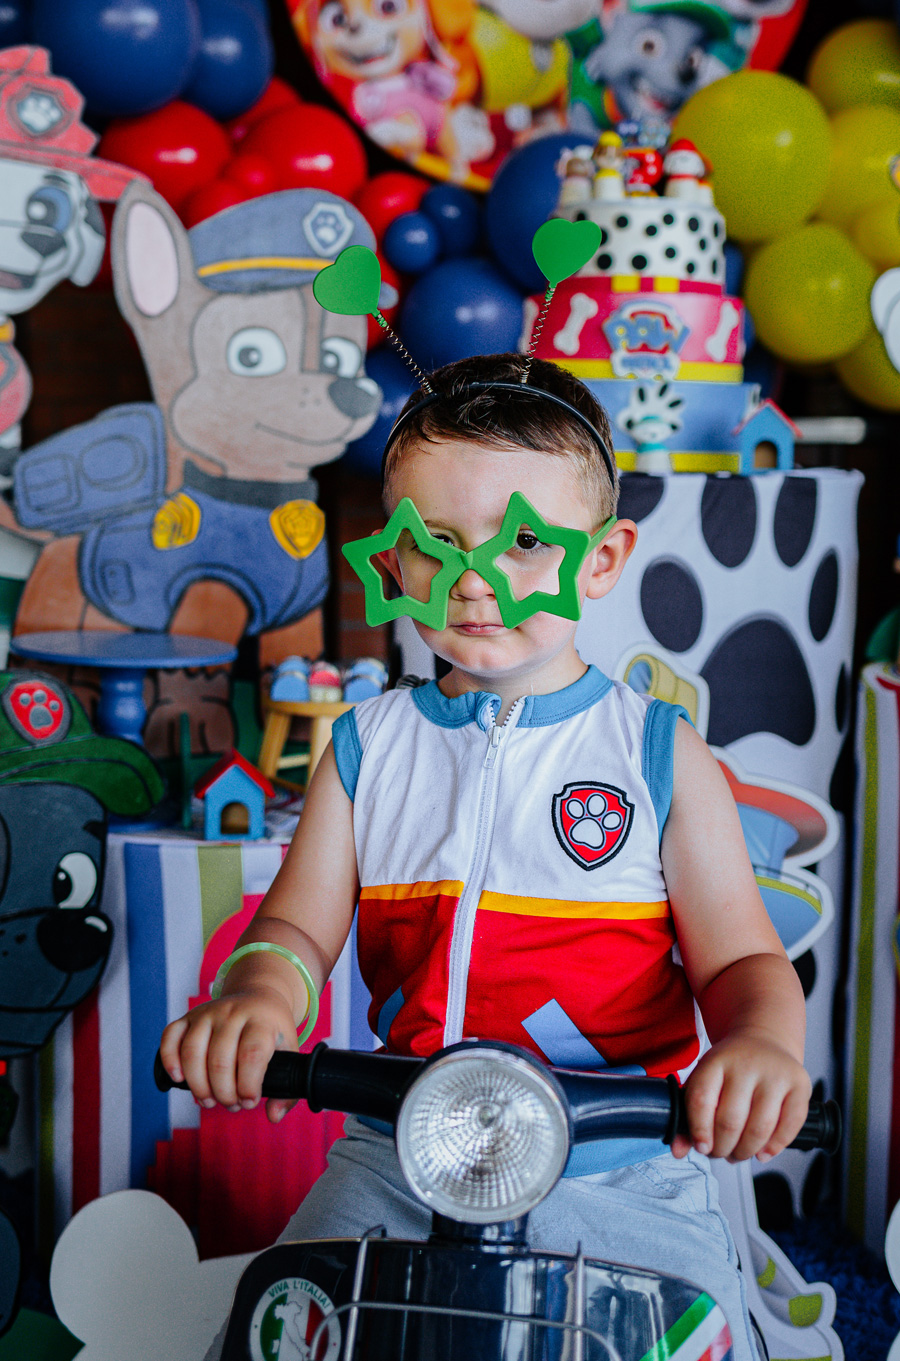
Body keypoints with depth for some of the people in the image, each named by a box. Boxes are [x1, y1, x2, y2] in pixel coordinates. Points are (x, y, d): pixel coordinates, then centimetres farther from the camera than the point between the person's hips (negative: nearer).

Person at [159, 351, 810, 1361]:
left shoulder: (660, 754, -1)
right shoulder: (369, 746, 6)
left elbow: (739, 957, -3)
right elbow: (298, 924, 2)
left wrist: (761, 1043, -27)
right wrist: (257, 993, -23)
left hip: (623, 1178, -2)